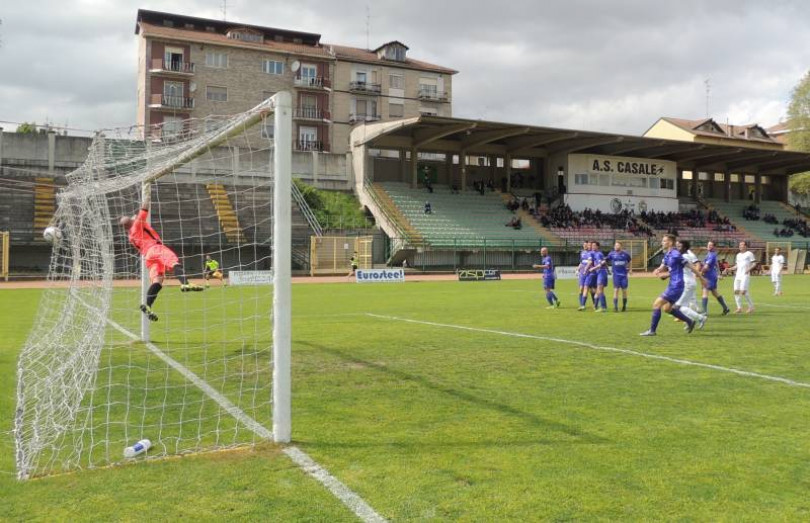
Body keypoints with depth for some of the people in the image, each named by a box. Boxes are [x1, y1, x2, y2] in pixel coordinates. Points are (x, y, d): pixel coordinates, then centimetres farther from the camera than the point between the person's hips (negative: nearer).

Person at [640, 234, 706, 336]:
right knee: (667, 308, 19)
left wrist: (701, 278, -7)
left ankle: (652, 330, -4)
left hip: (676, 286, -10)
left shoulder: (676, 255, -17)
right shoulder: (667, 255, 12)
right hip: (672, 285, 10)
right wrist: (658, 270, -6)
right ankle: (689, 322, 28)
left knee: (656, 304, -10)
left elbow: (690, 266, -12)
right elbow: (662, 268, 18)